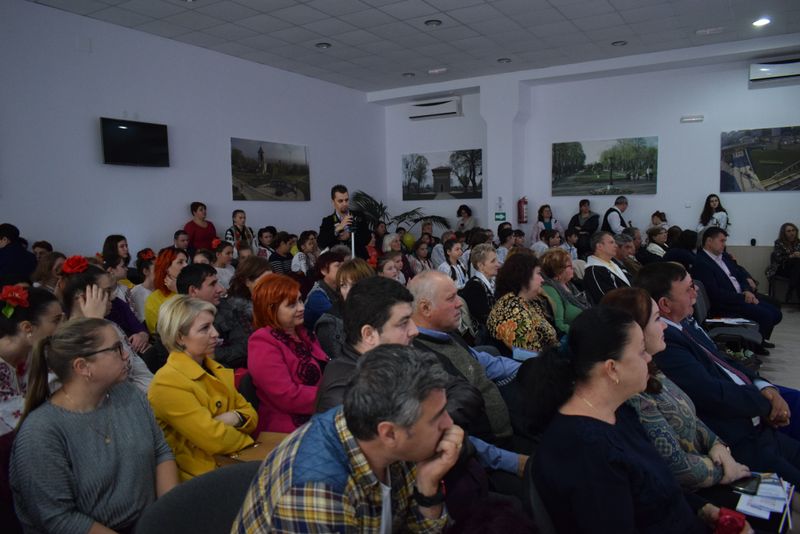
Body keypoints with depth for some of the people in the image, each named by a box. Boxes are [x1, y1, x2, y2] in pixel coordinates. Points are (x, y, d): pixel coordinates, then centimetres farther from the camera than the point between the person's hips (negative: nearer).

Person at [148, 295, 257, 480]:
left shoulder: (216, 370, 11)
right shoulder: (167, 384, -16)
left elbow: (251, 415, 12)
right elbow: (215, 441, -20)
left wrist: (236, 418, -10)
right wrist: (245, 439, -3)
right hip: (203, 475, -7)